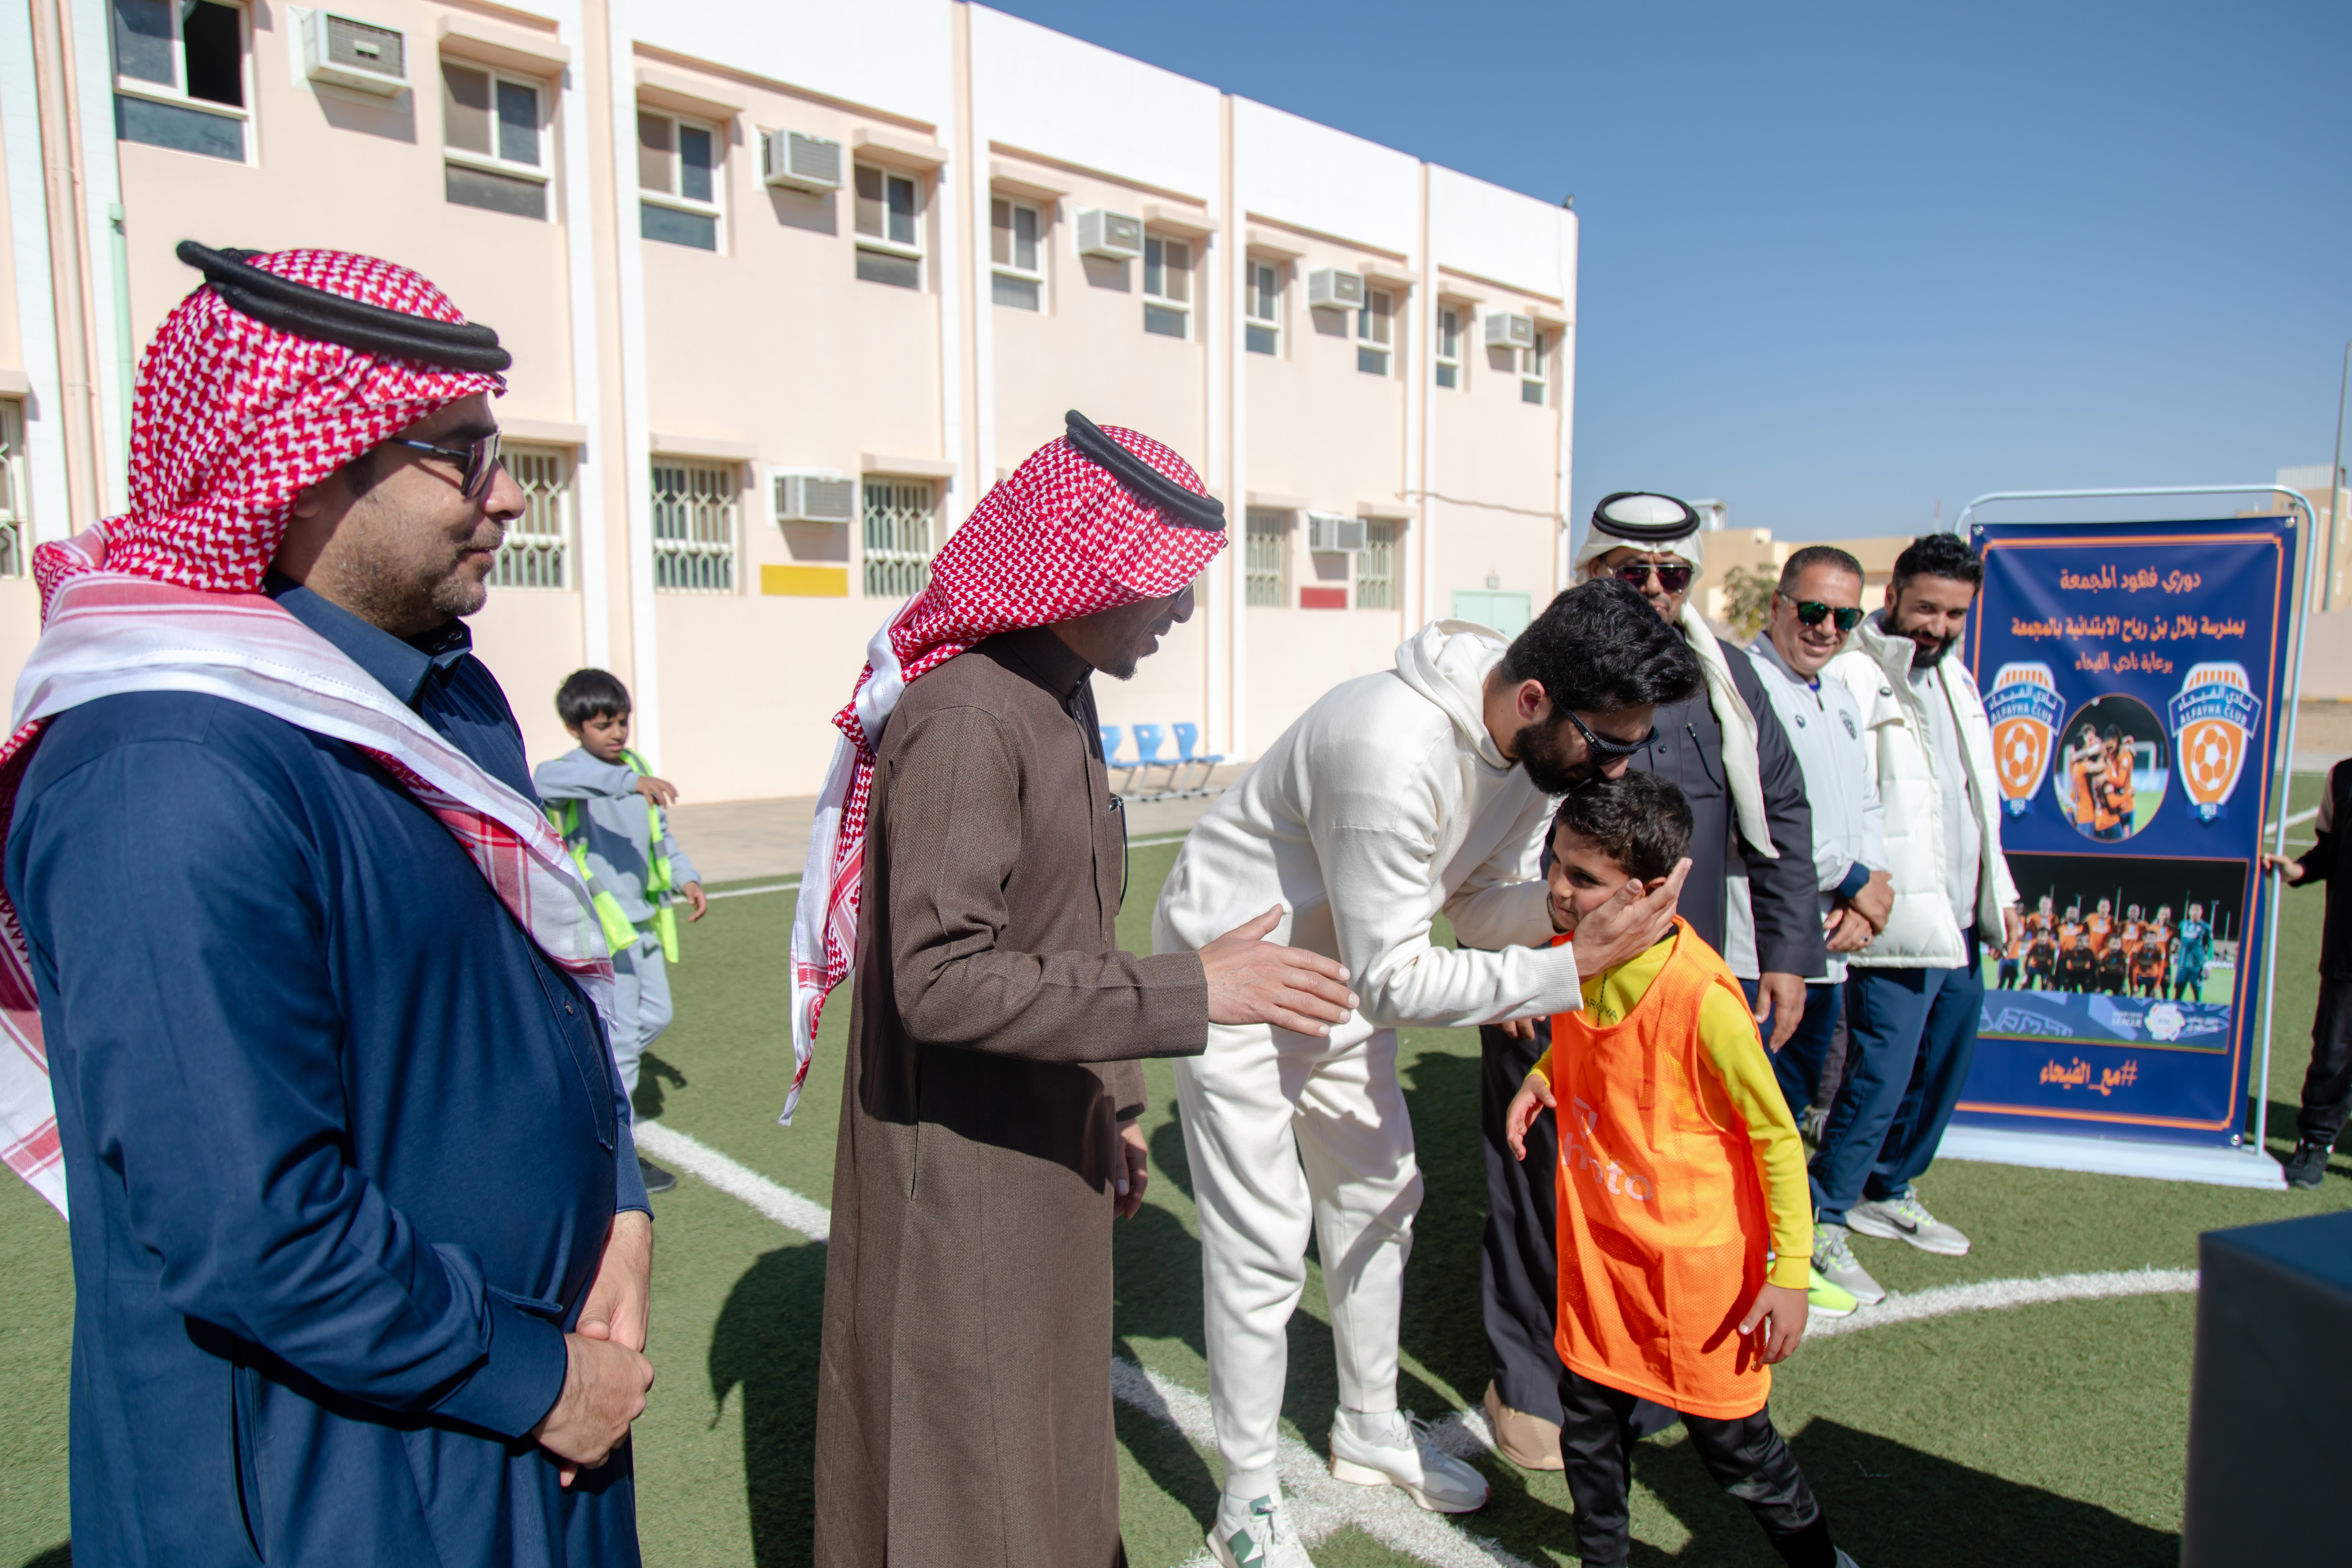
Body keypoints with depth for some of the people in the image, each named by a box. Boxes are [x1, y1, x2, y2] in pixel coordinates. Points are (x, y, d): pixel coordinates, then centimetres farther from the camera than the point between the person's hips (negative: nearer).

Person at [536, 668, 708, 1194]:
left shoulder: (636, 765, 10)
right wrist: (631, 782, -53)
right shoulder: (564, 773, -12)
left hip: (642, 919, 8)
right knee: (620, 1033, -5)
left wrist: (686, 878, 9)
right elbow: (552, 781, -39)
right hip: (599, 925, -8)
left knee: (655, 1017, 16)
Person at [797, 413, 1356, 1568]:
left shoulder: (1064, 698, 7)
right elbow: (940, 981, -28)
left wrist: (1115, 1102, 17)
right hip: (961, 1176, -9)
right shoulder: (964, 720, -23)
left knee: (1047, 1436, 24)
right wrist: (1191, 992, -28)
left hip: (1046, 1149, 9)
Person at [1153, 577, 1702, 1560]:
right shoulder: (1397, 750, -38)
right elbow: (1392, 981, -33)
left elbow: (1477, 903, -1)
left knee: (1377, 1196, 18)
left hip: (1341, 968, 9)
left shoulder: (1534, 744, -10)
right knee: (1265, 1239, -1)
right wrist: (1571, 970, -33)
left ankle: (1370, 1429, 40)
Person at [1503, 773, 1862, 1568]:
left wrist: (1790, 1272, -13)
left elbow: (1777, 1137, -16)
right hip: (1597, 1243, 6)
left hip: (1694, 1262, -6)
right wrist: (1543, 1075, -1)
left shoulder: (1701, 996, -27)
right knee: (1589, 1419, 17)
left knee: (1733, 1442, 12)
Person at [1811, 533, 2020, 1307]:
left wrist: (1999, 888, 22)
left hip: (1960, 922, 9)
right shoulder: (1852, 676, -13)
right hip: (1898, 923, -9)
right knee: (1880, 1075, -7)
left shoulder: (1954, 676, 16)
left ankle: (1886, 1192, 33)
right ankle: (1821, 1219, 8)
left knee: (1943, 1067, 17)